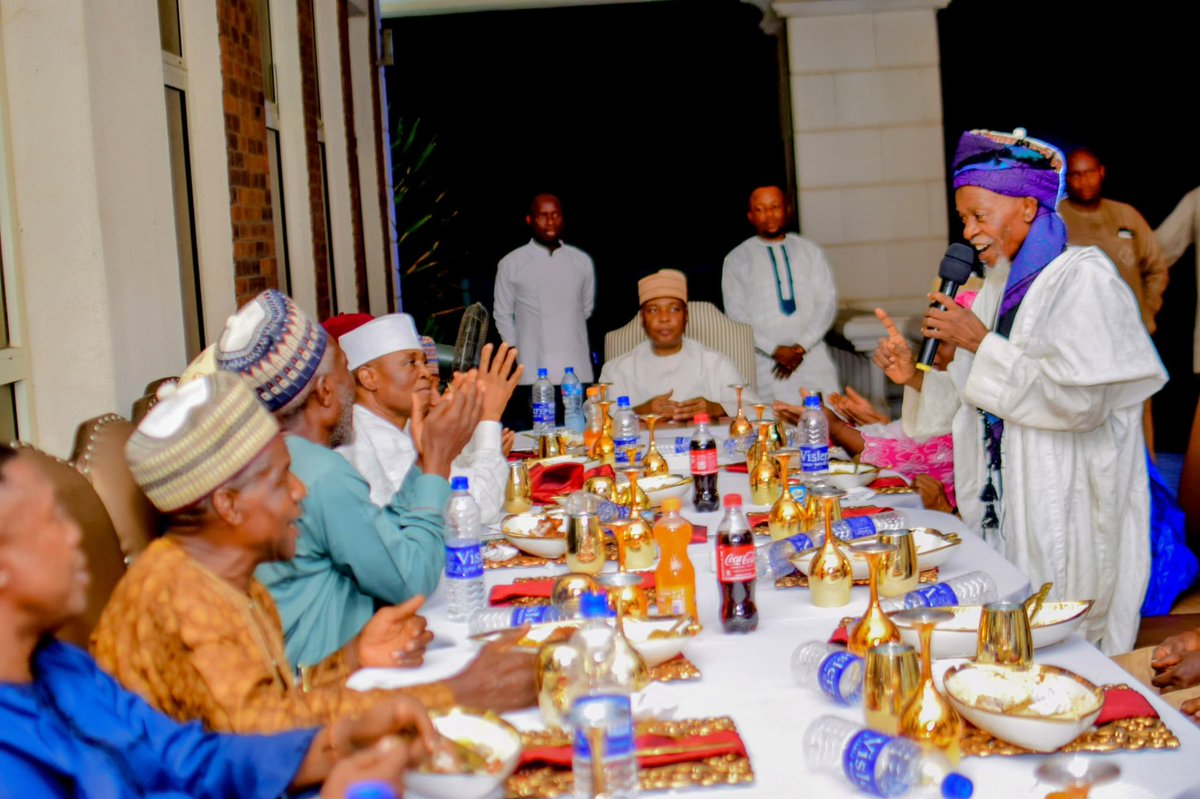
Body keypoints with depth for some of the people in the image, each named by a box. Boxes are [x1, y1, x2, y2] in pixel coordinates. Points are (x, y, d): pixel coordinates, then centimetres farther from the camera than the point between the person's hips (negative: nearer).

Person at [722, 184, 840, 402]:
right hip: (766, 363, -1)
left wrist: (802, 346, -6)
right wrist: (775, 350, -9)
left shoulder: (810, 251, 14)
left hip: (812, 357, 2)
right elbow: (735, 314, 2)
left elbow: (828, 300, 7)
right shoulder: (737, 259, 8)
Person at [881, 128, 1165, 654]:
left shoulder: (1084, 279, -10)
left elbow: (1079, 400, -22)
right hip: (1005, 505, 7)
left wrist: (981, 344, -17)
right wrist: (914, 377, -2)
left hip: (1064, 510, -7)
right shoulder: (1000, 286, 13)